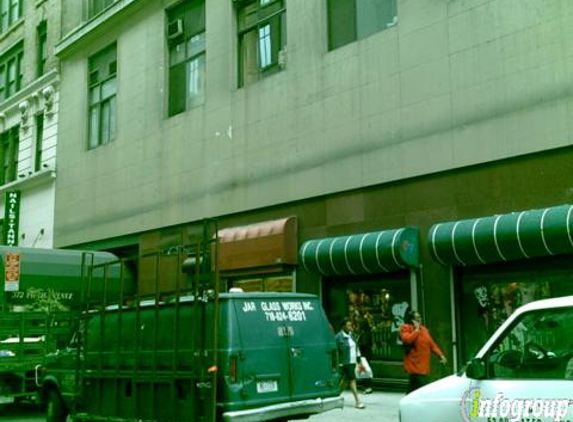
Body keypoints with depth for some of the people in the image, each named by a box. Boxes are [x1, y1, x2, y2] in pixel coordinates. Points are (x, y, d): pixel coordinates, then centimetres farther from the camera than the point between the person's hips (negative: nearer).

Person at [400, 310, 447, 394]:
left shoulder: (424, 329, 18)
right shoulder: (406, 328, -3)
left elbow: (432, 344, 17)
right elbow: (407, 340, -23)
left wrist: (440, 355, 5)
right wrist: (416, 329, -14)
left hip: (424, 367, 7)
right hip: (415, 366, -7)